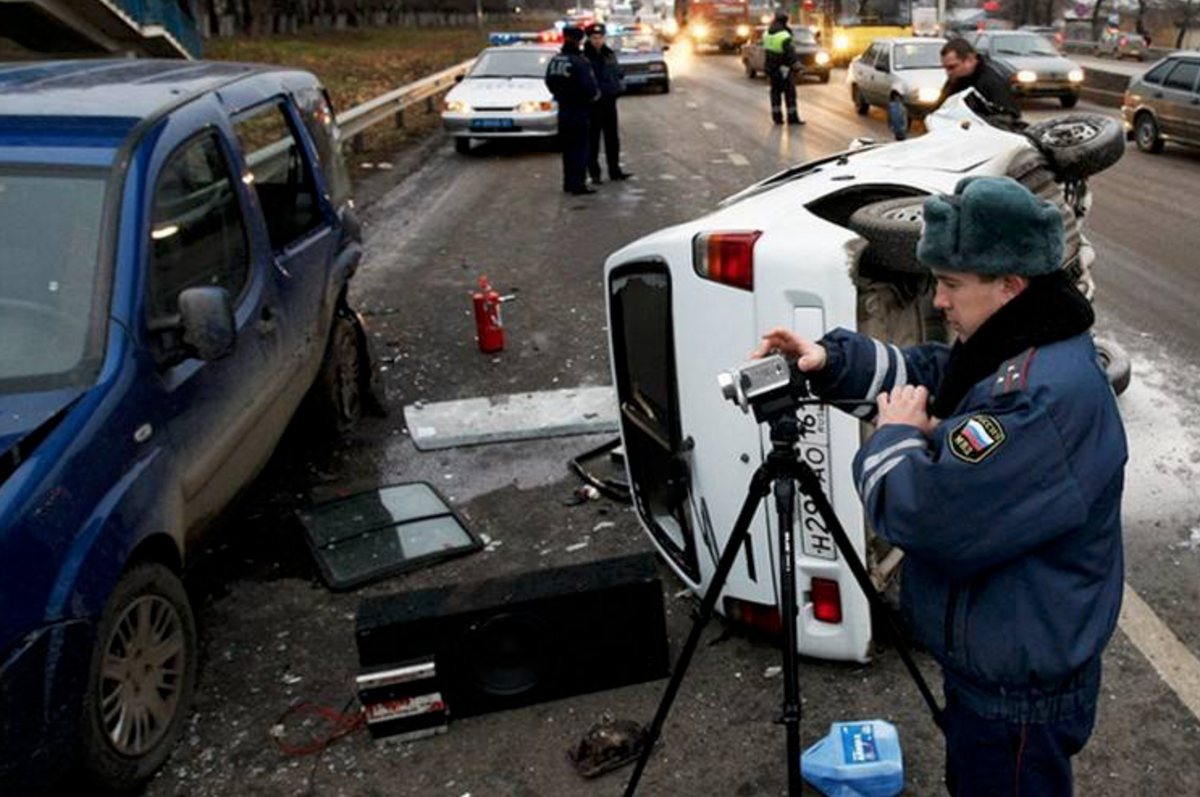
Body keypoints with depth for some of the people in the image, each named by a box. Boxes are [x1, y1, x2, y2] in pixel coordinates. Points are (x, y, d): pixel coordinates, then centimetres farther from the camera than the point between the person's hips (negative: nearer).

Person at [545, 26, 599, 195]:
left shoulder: (554, 61, 4)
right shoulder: (580, 62, -19)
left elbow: (549, 83, 12)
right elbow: (589, 87, -22)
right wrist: (594, 95, -2)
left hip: (563, 110, 7)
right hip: (578, 110, -7)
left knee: (567, 148, 15)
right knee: (580, 148, -2)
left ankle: (568, 183, 21)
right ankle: (578, 184, -5)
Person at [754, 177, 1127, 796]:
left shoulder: (1046, 397, -33)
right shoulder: (1014, 355, 0)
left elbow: (923, 517, -35)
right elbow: (923, 373, 13)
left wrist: (895, 435, -16)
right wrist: (831, 360, -3)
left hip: (1020, 698, -9)